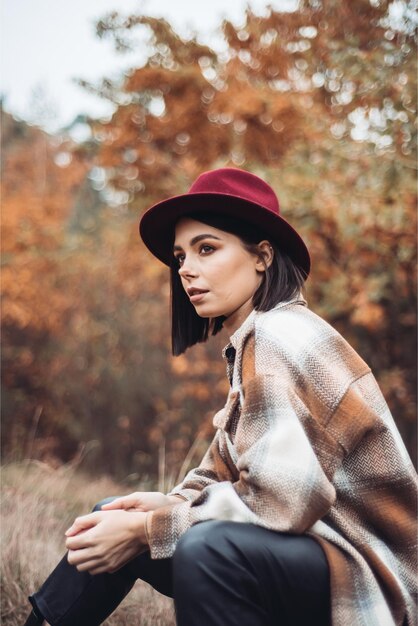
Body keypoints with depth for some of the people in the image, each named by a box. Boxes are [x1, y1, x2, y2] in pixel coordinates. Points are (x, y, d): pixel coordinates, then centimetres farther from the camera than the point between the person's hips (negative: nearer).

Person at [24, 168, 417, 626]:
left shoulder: (279, 335, -17)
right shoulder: (249, 346, 14)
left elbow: (280, 499, -26)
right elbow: (225, 477, 12)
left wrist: (146, 529, -18)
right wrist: (165, 504, -8)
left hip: (360, 572, -9)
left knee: (206, 546, -36)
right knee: (114, 522, 11)